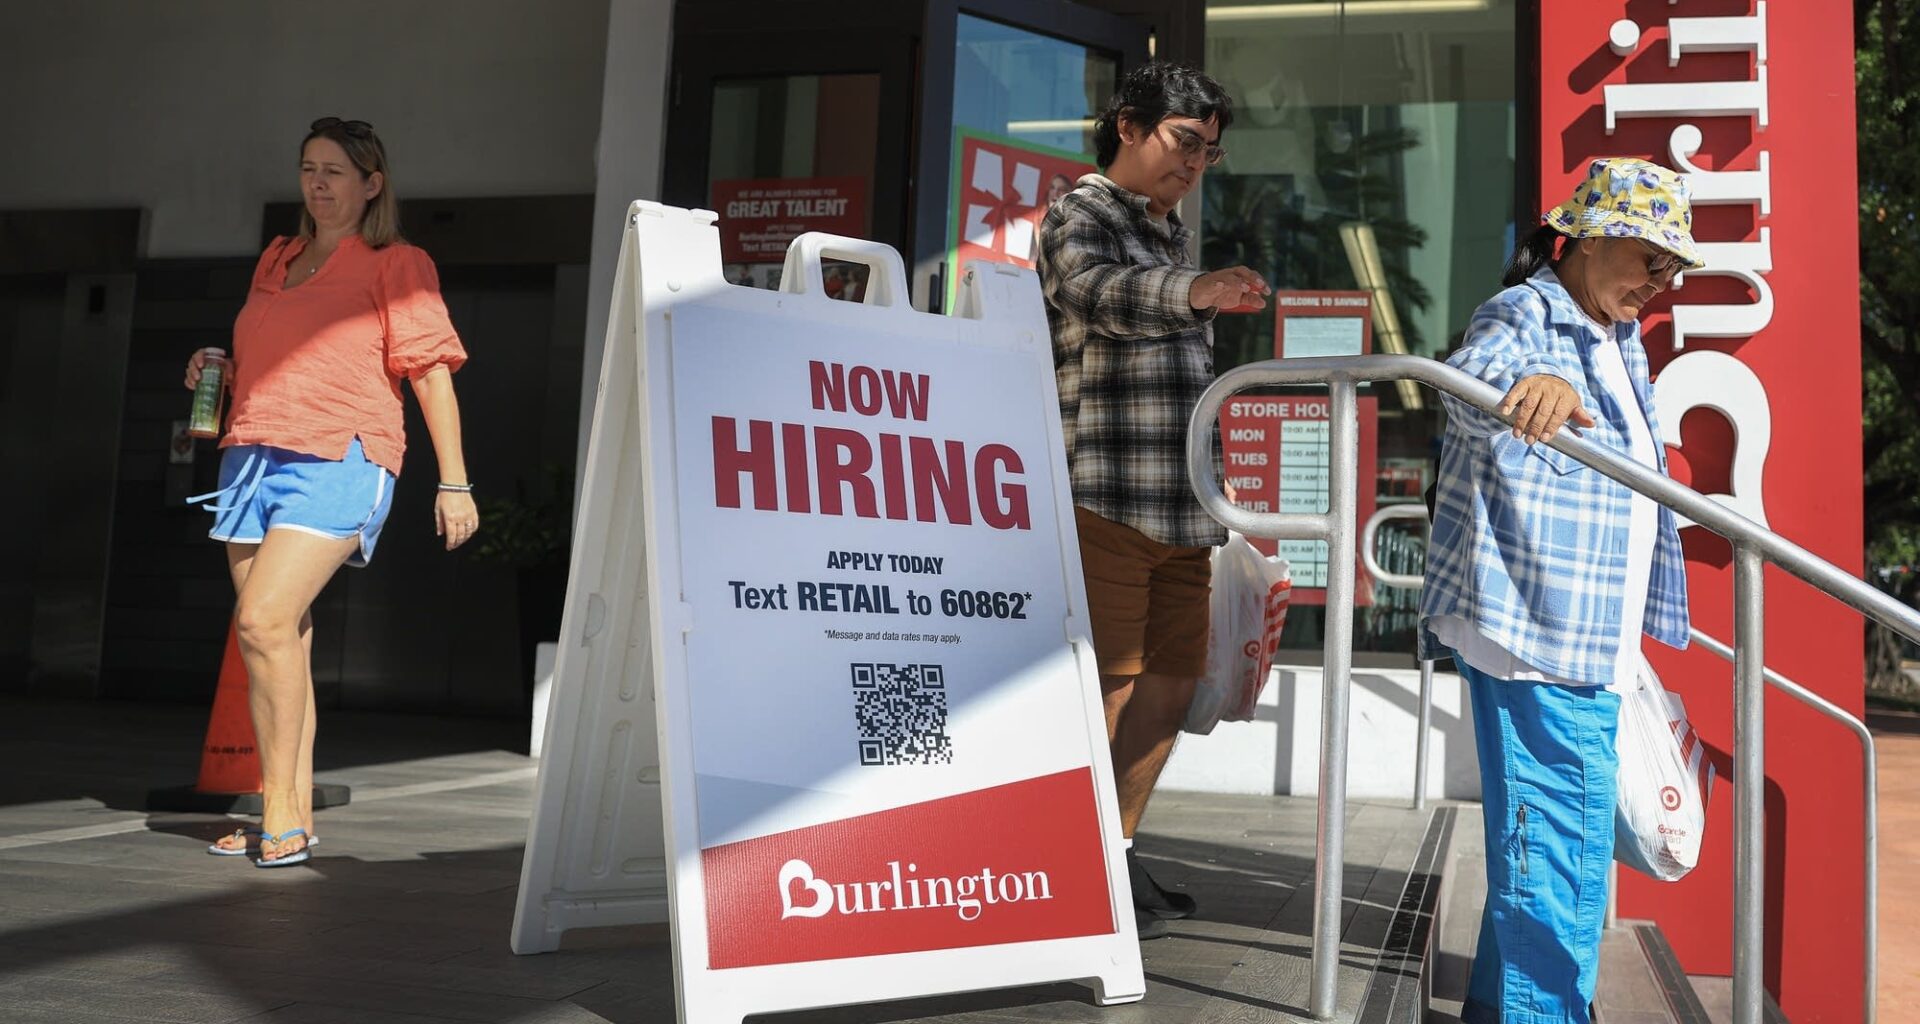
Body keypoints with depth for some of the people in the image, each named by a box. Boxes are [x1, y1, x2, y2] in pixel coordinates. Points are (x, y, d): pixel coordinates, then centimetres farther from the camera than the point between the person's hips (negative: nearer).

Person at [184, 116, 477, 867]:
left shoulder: (396, 266, 4)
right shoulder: (276, 262, 22)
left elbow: (431, 371, -3)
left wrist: (453, 482, -9)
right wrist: (215, 373, 11)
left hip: (336, 463, -6)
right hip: (251, 459, 6)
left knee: (264, 622, -20)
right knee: (282, 639, 4)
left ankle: (281, 810, -11)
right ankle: (294, 817, 9)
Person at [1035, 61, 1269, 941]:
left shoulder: (1171, 237, 23)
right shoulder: (1080, 217, -3)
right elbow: (1102, 292, -27)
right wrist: (1194, 293, -47)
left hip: (1181, 504, 9)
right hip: (1104, 496, -8)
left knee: (1172, 680, 9)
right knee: (1110, 683, -8)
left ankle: (1117, 854, 20)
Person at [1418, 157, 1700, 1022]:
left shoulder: (1619, 342, 18)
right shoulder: (1526, 315, -10)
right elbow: (1474, 372, -35)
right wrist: (1525, 384, -59)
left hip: (1586, 639, 10)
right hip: (1532, 627, -10)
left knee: (1557, 840, 18)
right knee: (1557, 843, -10)